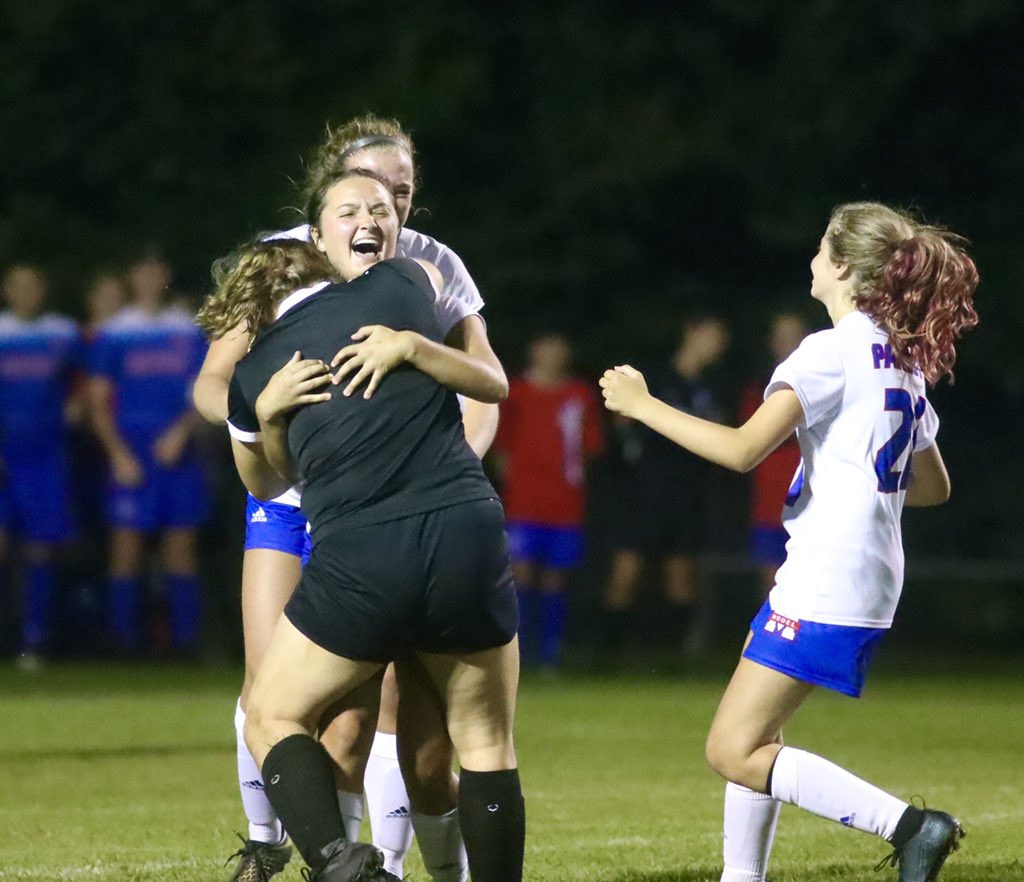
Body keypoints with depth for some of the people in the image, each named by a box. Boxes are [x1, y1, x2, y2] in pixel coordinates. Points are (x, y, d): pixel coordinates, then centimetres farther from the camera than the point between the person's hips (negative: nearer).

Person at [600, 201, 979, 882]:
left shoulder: (832, 351, -13)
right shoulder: (902, 360, 15)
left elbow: (743, 449, -22)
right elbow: (934, 486, 24)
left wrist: (642, 404, -13)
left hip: (826, 582, -10)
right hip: (872, 577, 10)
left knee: (736, 752, -9)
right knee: (754, 733, 19)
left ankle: (909, 826, -18)